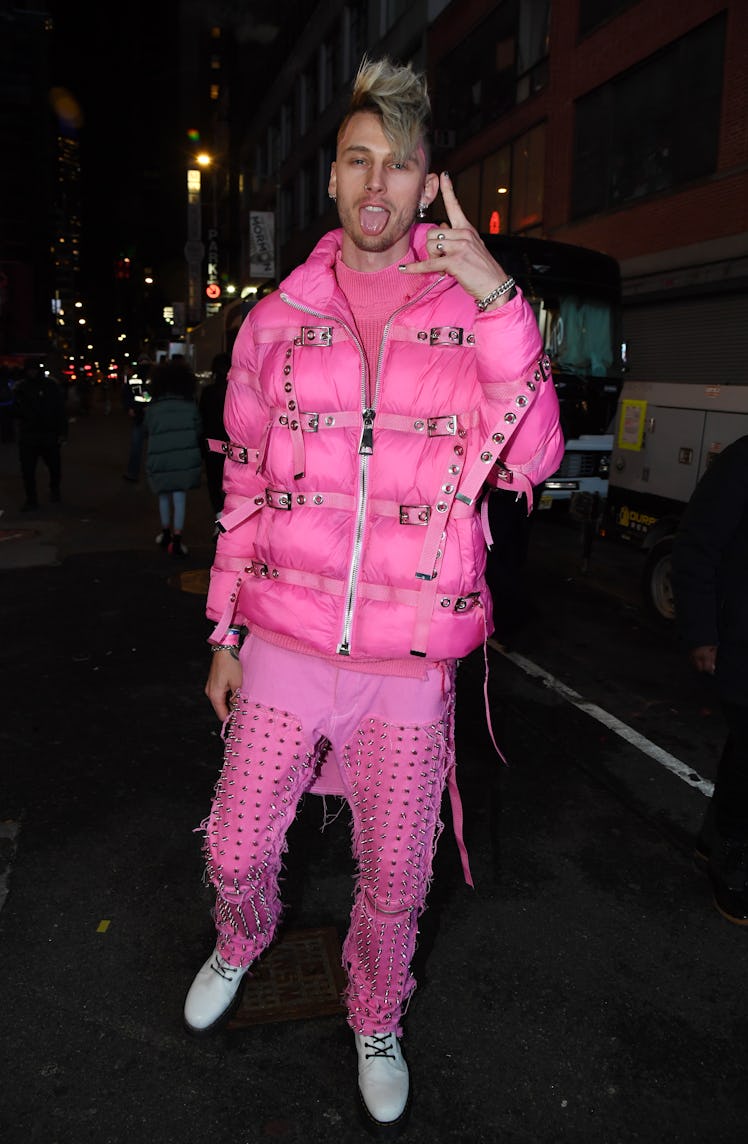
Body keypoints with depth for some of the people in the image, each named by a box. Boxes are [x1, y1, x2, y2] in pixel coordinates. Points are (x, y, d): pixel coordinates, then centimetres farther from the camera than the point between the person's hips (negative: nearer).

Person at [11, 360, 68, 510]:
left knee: (54, 466, 12)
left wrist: (62, 432, -8)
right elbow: (15, 410, 9)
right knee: (27, 469, 1)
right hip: (27, 436, 2)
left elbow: (60, 410, -4)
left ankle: (54, 491, 36)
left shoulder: (51, 385, -3)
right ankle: (31, 499, 12)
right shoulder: (20, 387, 3)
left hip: (50, 434, -1)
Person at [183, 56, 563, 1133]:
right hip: (286, 642, 1)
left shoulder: (472, 310, 1)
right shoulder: (278, 318, 5)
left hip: (412, 659, -1)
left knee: (396, 878, 14)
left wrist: (501, 303, -22)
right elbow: (244, 486, 8)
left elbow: (531, 458, -12)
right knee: (236, 849, 14)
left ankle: (377, 1023, 46)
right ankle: (241, 943, 51)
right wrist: (224, 632, 9)